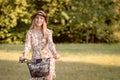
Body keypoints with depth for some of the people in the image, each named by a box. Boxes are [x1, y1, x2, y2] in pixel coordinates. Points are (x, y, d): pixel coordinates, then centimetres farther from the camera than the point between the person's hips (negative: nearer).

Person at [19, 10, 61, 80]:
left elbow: (50, 43, -12)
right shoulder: (30, 32, 3)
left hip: (47, 58, -1)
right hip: (35, 59, 1)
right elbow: (27, 45, -9)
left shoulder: (48, 32, 2)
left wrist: (55, 54, -32)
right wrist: (24, 56, -29)